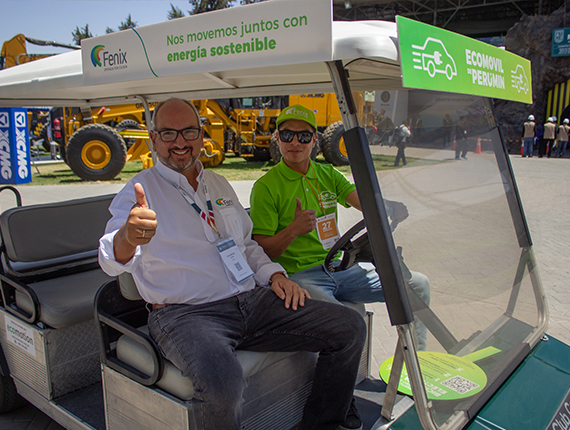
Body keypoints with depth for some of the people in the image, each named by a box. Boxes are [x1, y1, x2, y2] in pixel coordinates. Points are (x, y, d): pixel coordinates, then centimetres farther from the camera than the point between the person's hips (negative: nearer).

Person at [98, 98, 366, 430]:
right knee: (224, 384, -38)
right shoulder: (141, 191, 0)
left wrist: (274, 274, 7)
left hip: (252, 300, 6)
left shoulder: (219, 185, 19)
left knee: (350, 328, -4)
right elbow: (113, 260, -16)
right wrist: (128, 236, -41)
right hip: (186, 313, -6)